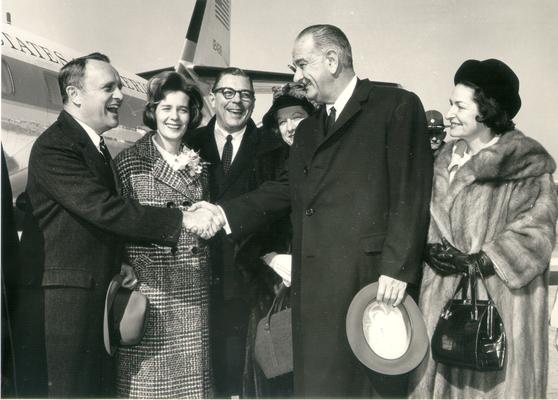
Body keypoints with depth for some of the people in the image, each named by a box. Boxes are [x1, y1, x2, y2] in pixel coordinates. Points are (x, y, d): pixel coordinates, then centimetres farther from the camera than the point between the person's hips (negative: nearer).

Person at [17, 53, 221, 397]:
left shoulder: (98, 146, 16)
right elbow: (103, 208, -25)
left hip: (101, 295, 9)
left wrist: (118, 263, 7)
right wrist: (182, 219, -26)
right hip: (65, 301, -9)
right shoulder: (53, 148, -15)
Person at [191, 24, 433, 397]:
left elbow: (410, 194, -9)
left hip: (370, 275, -6)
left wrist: (397, 268, -14)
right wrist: (226, 213, 1)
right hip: (315, 282, 6)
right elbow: (288, 189, 14)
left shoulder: (398, 106, -2)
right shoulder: (307, 129, 21)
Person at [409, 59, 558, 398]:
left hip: (497, 298, -5)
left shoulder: (528, 167, -7)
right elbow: (427, 216, 13)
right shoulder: (446, 159, 12)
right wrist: (430, 248, -7)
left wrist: (475, 262, -17)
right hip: (443, 296, 5)